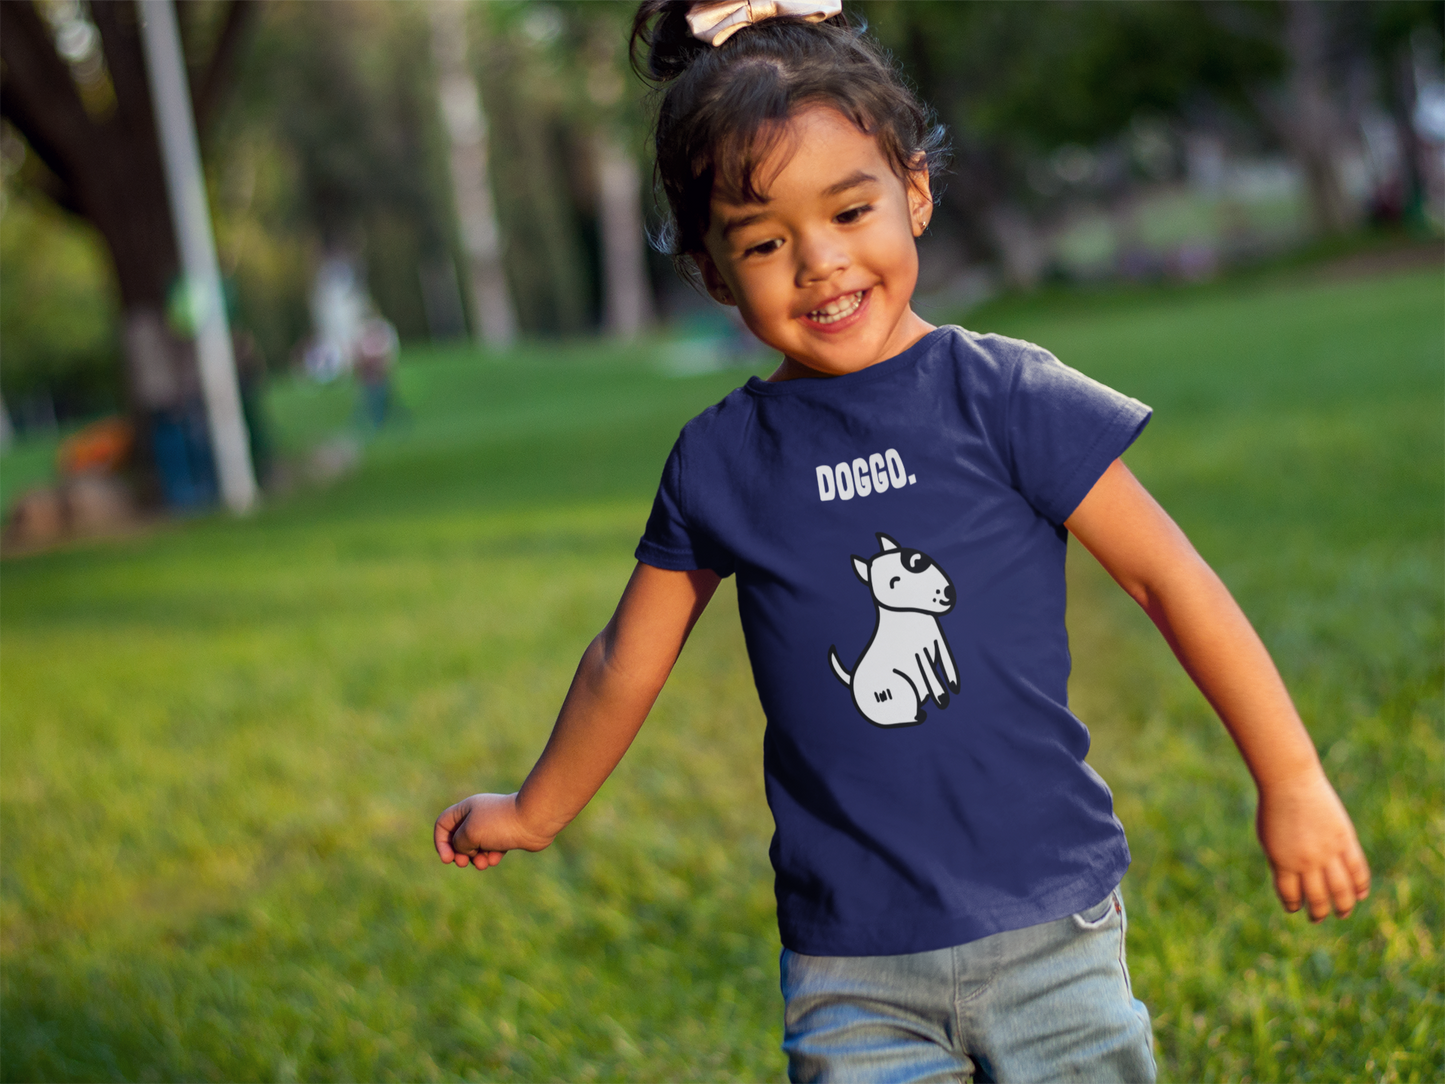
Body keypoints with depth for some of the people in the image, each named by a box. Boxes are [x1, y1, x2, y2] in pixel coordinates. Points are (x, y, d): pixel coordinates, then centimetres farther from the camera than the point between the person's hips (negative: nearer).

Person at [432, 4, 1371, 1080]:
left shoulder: (1005, 398, -6)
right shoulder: (718, 464, 2)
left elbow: (1170, 580, -2)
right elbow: (626, 665, 15)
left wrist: (1293, 781, -1)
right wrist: (534, 814, 27)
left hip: (1048, 926, -1)